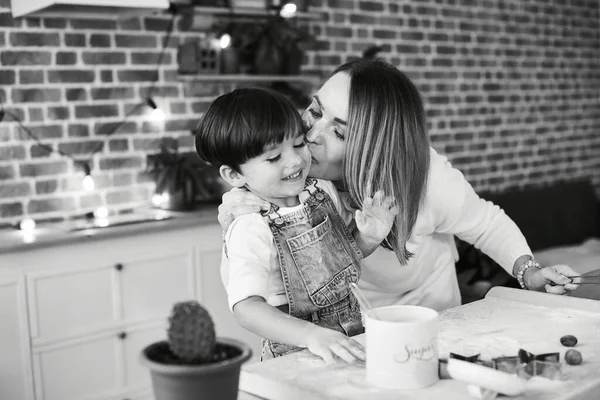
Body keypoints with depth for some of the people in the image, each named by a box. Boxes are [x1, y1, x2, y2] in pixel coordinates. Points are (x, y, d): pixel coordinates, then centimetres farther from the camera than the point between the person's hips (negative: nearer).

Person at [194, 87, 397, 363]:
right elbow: (247, 308, -26)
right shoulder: (251, 231, -17)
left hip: (354, 340, 6)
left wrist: (370, 237, -1)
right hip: (295, 357, -5)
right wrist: (312, 335, -37)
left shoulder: (323, 192, 2)